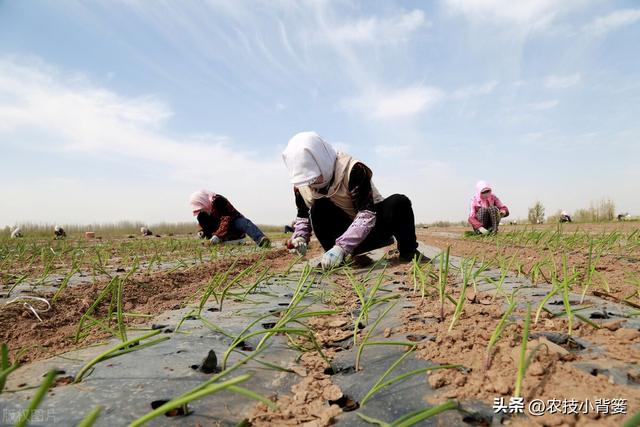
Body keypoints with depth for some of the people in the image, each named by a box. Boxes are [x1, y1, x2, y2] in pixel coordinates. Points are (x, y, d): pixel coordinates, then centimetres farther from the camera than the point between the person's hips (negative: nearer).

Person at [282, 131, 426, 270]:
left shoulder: (353, 169, -26)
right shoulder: (301, 185, -10)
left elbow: (367, 214, -32)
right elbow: (303, 216, 4)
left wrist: (341, 246, -42)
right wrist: (300, 237, -18)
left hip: (371, 226, -2)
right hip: (345, 233, 2)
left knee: (399, 202, -31)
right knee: (318, 208, -26)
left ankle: (409, 252, -7)